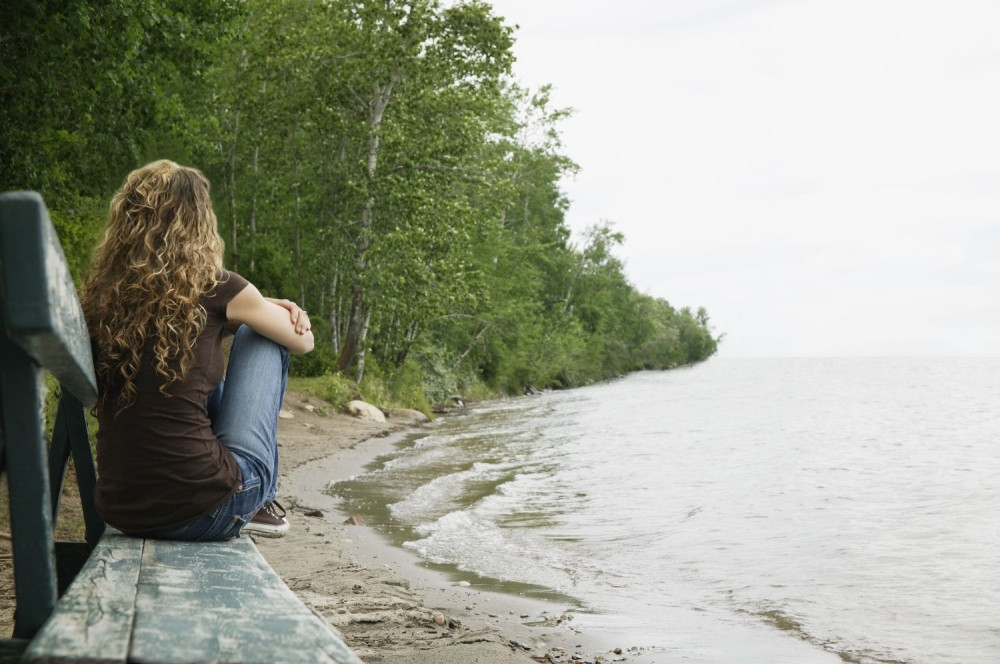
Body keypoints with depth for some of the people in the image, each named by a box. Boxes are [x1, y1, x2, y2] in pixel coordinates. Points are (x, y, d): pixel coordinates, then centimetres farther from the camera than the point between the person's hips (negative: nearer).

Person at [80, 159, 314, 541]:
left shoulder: (98, 295, 4)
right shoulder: (216, 289, -7)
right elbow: (303, 341, 10)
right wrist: (262, 310, 29)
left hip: (121, 513, 5)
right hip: (205, 511, -5)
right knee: (258, 335, 14)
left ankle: (250, 506, 34)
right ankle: (258, 503, 19)